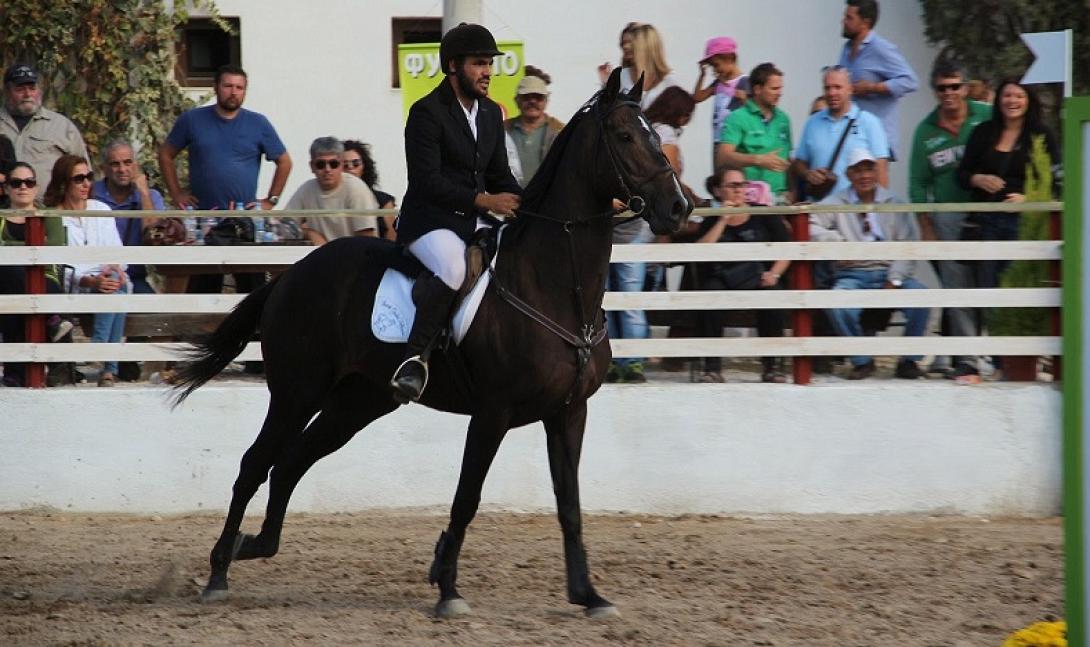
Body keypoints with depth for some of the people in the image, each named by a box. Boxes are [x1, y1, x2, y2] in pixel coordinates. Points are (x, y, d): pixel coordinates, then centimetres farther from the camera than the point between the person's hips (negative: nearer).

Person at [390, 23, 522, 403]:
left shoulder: (491, 113, 14)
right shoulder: (427, 112, -10)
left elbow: (499, 174, 21)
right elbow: (426, 182, -17)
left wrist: (524, 204, 0)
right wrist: (484, 200, -23)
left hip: (475, 221, 8)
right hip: (429, 220, -8)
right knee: (454, 268, -37)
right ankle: (416, 357, -33)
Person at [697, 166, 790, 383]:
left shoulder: (764, 216, 9)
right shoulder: (711, 222, 11)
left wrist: (774, 274, -10)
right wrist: (723, 221, -6)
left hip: (758, 277, 0)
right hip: (723, 280, 0)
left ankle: (773, 365, -18)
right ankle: (712, 367, -27)